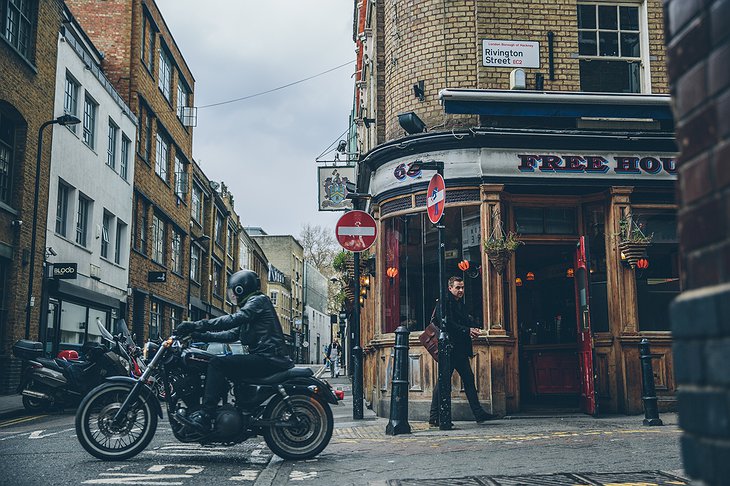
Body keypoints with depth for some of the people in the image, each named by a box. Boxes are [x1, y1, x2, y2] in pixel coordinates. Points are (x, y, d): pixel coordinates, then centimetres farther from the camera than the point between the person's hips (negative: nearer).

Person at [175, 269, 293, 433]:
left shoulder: (258, 300, -4)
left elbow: (233, 320, -19)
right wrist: (202, 336, 13)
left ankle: (205, 417, -24)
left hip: (268, 358, -10)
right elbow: (232, 334, 21)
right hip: (267, 359, 10)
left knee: (218, 363, -18)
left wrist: (198, 325, -21)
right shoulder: (252, 305, 26)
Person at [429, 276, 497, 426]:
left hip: (460, 349, 10)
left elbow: (466, 321, 18)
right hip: (450, 347, -9)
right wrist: (467, 331, -20)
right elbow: (448, 324, -17)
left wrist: (473, 328, -4)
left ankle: (479, 413, 13)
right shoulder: (445, 301, -8)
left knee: (469, 379, 9)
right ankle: (434, 417, -1)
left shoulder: (460, 304, 20)